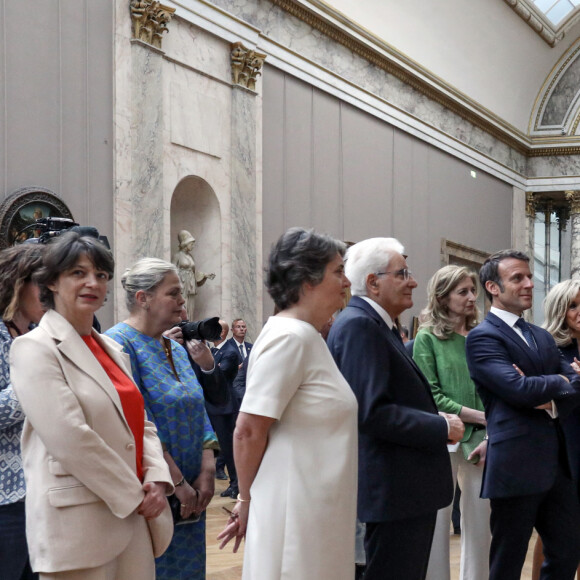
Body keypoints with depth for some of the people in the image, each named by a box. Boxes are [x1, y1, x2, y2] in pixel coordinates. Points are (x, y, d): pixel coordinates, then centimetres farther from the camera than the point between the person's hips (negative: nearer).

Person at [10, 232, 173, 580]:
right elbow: (70, 438, -17)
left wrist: (157, 479, -3)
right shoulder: (35, 349, -8)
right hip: (79, 524, -7)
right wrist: (133, 495, -14)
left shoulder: (112, 350, 17)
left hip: (135, 518, 7)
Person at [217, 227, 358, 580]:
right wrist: (248, 503, -6)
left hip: (318, 510, 9)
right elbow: (248, 432, -18)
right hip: (297, 511, -9)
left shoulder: (308, 338, 14)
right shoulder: (290, 337, -16)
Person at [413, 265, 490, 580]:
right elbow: (432, 398, -7)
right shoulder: (427, 338, -1)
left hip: (481, 442, 4)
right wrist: (484, 417, -11)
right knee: (437, 523, -2)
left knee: (481, 526, 7)